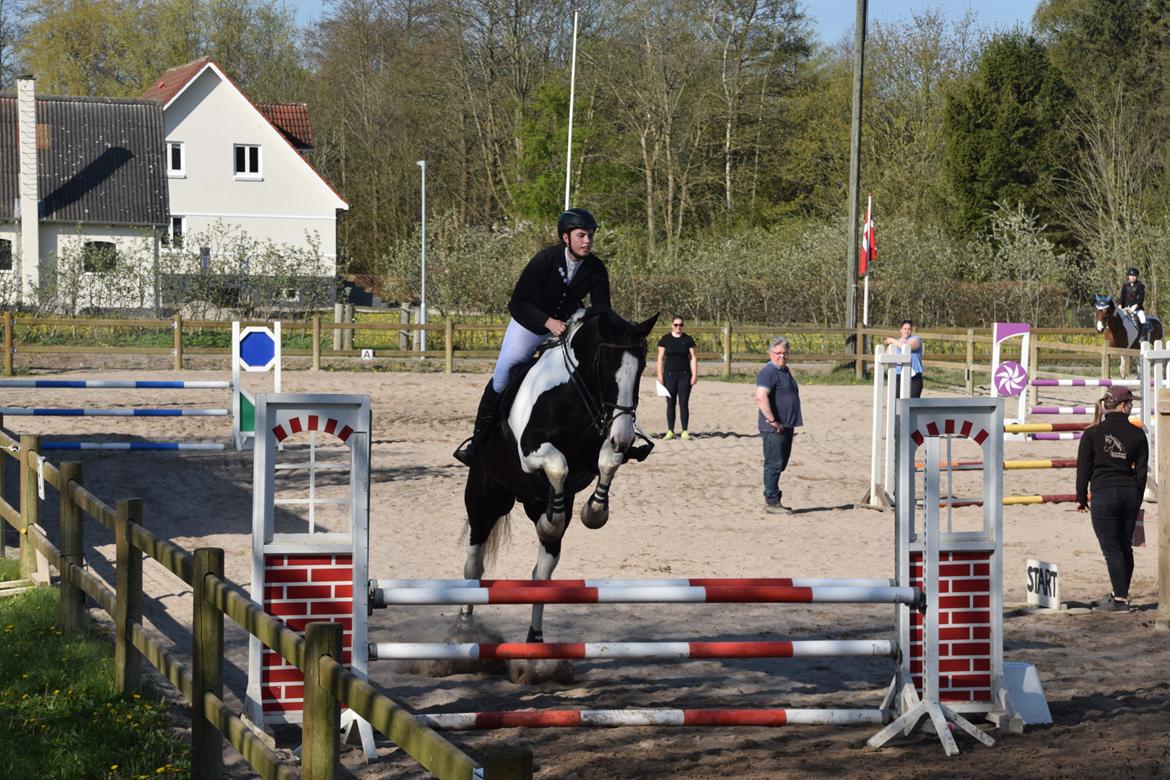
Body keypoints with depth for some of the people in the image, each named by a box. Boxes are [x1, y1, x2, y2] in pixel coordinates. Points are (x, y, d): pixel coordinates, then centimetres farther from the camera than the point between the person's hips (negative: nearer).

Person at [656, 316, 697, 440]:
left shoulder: (688, 340, 4)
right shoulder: (665, 340, 3)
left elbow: (693, 358, 4)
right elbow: (660, 358, 3)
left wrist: (695, 375, -4)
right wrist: (660, 375, -4)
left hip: (684, 375, 0)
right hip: (669, 375, 0)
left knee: (684, 404, -1)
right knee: (670, 404, 3)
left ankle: (685, 431, 4)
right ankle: (670, 431, 8)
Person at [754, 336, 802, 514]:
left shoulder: (784, 371, 18)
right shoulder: (769, 372, -14)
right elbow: (761, 398, -27)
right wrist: (773, 421, -24)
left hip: (786, 427, 10)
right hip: (774, 428, -10)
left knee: (779, 465, 14)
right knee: (774, 464, -7)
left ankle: (772, 500, 21)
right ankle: (772, 502, -4)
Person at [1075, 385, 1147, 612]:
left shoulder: (1093, 433, -3)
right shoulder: (1137, 434, 2)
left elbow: (1084, 468, 0)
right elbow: (1141, 471, 6)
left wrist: (1081, 498, 9)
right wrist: (1137, 500, 15)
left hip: (1104, 494, -3)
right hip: (1130, 494, 3)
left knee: (1111, 548, -1)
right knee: (1125, 546, 13)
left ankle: (1120, 599, -3)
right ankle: (1120, 595, 21)